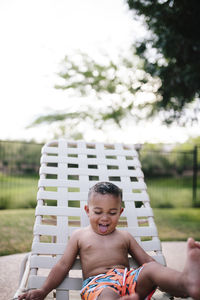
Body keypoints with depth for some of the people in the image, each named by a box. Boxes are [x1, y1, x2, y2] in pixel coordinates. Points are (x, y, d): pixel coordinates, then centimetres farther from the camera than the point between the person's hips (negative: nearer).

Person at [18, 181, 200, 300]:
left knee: (151, 269, -30)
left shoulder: (124, 237, 22)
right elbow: (63, 266, 18)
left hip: (128, 278, 2)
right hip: (97, 282, -2)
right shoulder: (80, 236, 18)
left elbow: (147, 261, 20)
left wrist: (171, 282, 4)